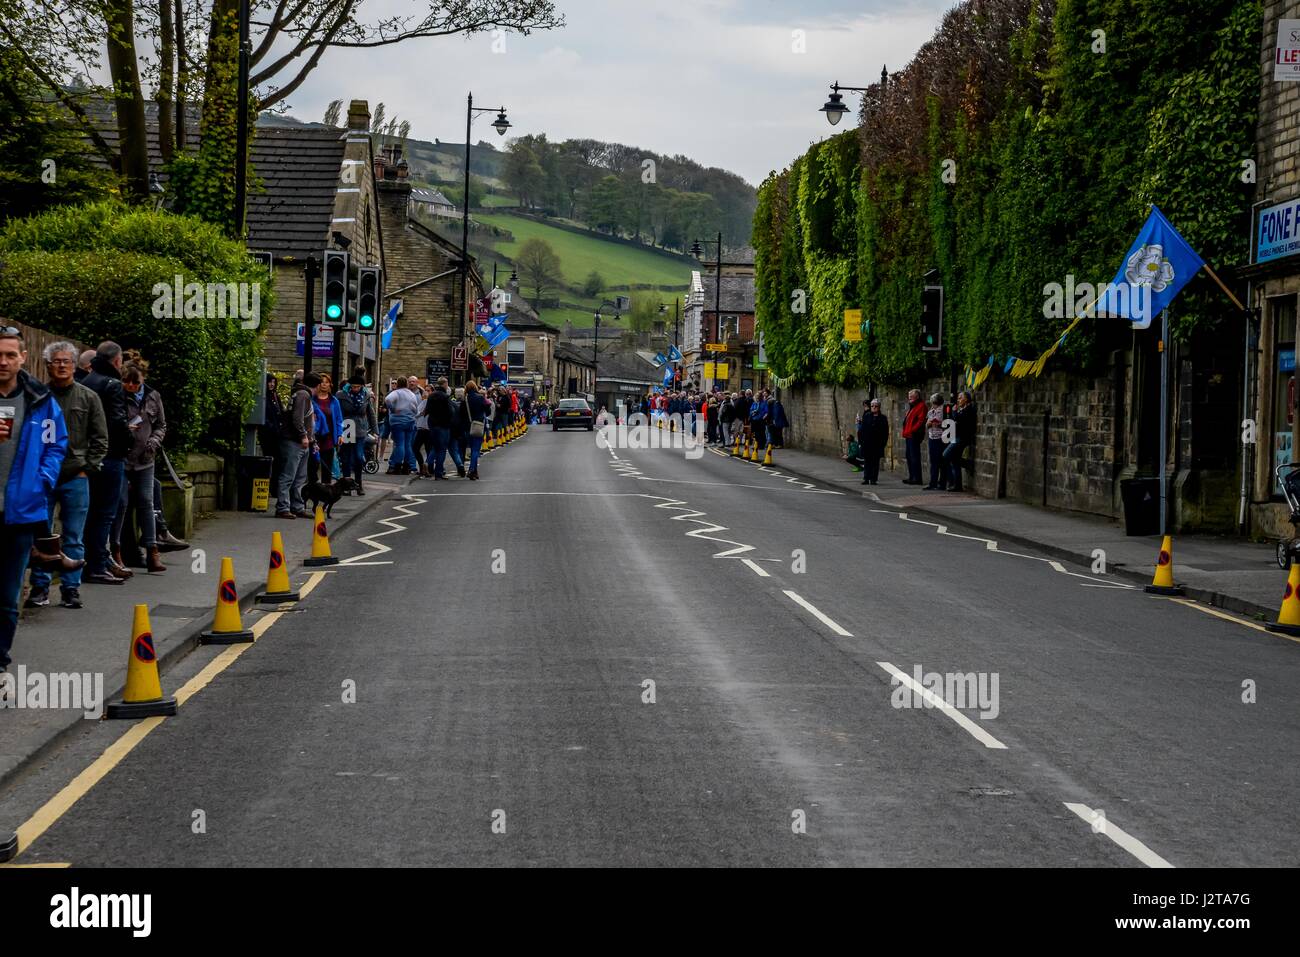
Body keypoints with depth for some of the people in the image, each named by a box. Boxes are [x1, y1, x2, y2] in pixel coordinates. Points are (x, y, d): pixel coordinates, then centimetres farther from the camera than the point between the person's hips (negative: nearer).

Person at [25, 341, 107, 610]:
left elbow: (100, 439, 8)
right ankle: (40, 588, 12)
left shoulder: (88, 398, 5)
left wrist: (87, 468, -1)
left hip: (76, 478, 0)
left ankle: (71, 588, 11)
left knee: (74, 538, 5)